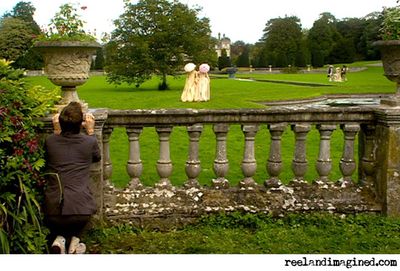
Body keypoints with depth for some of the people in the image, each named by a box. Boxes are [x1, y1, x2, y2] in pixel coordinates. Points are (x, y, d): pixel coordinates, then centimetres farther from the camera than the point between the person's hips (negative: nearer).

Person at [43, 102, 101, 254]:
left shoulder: (50, 141, 0)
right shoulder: (89, 142, -3)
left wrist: (56, 131, 29)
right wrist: (90, 131, 26)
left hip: (53, 212, 1)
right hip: (82, 209, 0)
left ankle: (59, 238, 8)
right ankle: (74, 238, 12)